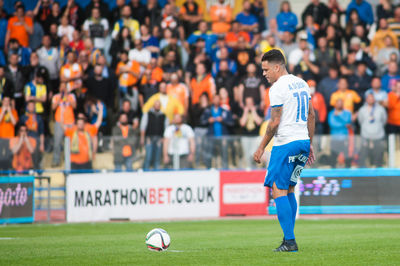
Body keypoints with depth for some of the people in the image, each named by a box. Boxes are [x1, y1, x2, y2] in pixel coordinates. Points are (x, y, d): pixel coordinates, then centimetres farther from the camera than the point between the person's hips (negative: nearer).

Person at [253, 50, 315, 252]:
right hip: (303, 141, 9)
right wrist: (310, 144, 23)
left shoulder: (277, 88, -11)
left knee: (278, 191, -7)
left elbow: (275, 122, -13)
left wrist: (261, 148, -6)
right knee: (289, 191, 14)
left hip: (285, 144, -9)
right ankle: (289, 240, 13)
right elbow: (311, 115, 18)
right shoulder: (301, 83, 14)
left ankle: (290, 241, -14)